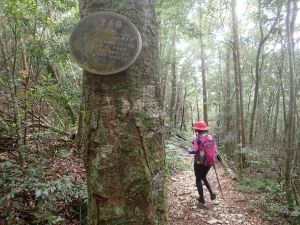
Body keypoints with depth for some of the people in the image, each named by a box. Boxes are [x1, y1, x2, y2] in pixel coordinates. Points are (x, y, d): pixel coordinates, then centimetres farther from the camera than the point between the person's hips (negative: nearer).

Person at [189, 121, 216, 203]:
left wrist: (190, 151, -3)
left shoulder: (197, 138, -17)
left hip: (199, 162, -5)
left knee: (198, 179, 15)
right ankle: (212, 193, 17)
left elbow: (195, 151, -23)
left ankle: (201, 198, 23)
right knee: (204, 176, 28)